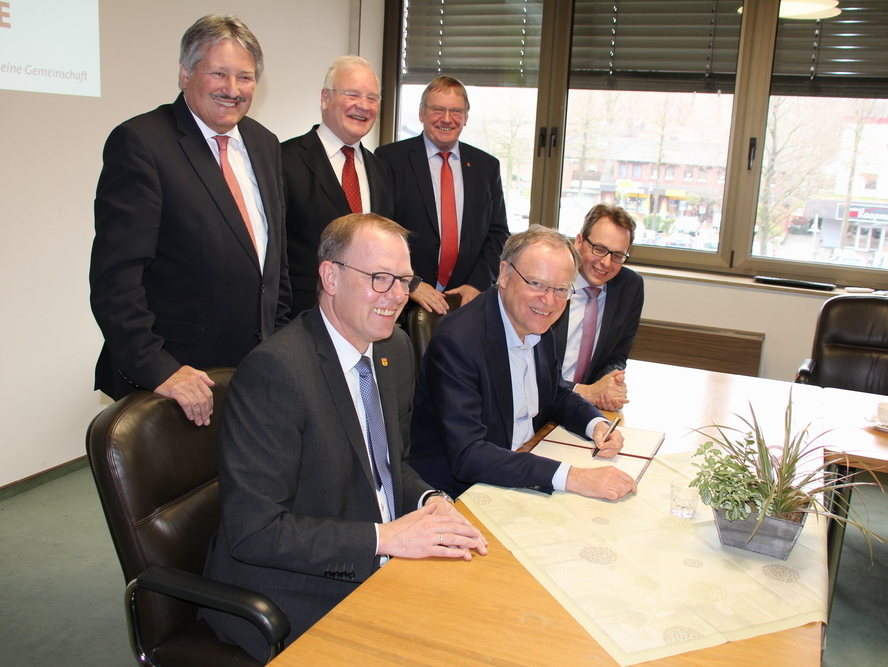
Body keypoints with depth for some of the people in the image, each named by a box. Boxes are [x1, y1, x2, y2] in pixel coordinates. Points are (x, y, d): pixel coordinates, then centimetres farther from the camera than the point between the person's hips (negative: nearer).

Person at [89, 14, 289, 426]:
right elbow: (115, 276, -18)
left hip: (258, 372, 6)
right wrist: (156, 368, -23)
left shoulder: (264, 144, 10)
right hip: (180, 377, -6)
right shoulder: (140, 142, -12)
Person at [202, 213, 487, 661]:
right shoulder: (275, 368, -22)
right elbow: (253, 530, -23)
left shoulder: (395, 348, 4)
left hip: (380, 564, 8)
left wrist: (429, 501, -6)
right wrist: (383, 537, -25)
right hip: (289, 595, -7)